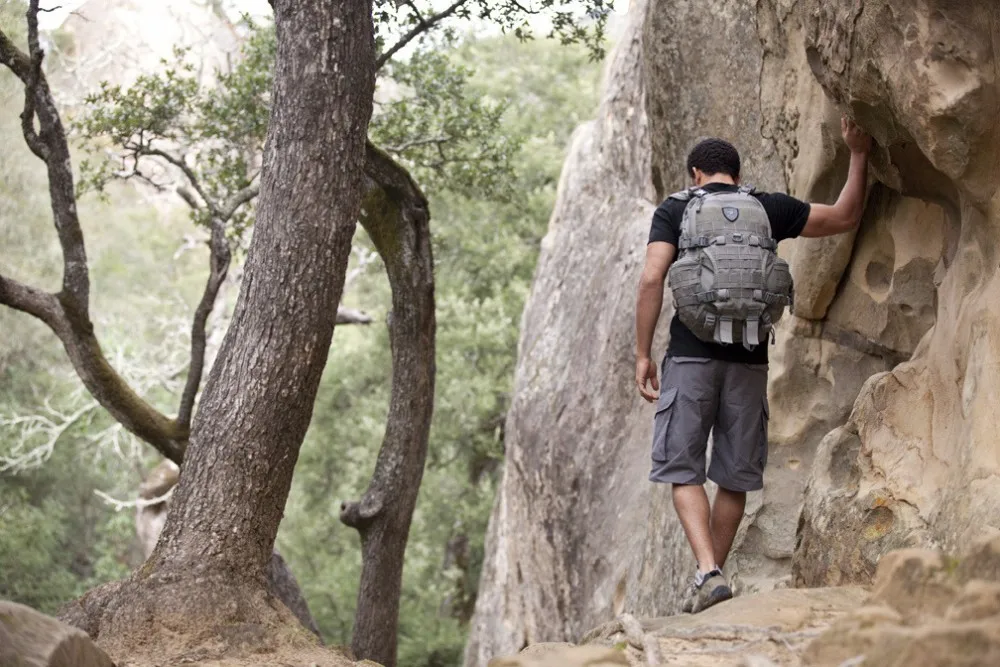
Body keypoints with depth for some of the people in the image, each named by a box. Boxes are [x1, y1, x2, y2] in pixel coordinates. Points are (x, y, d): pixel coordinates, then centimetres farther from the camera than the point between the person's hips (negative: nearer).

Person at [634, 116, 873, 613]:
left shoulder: (675, 209, 6)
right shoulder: (768, 208, 11)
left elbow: (652, 279, -7)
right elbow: (845, 217, 17)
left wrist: (642, 355, -3)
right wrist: (858, 155, 24)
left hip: (691, 356, -2)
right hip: (749, 360, 2)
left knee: (682, 471, 2)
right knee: (735, 477, 12)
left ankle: (708, 572, -15)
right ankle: (710, 577, 17)